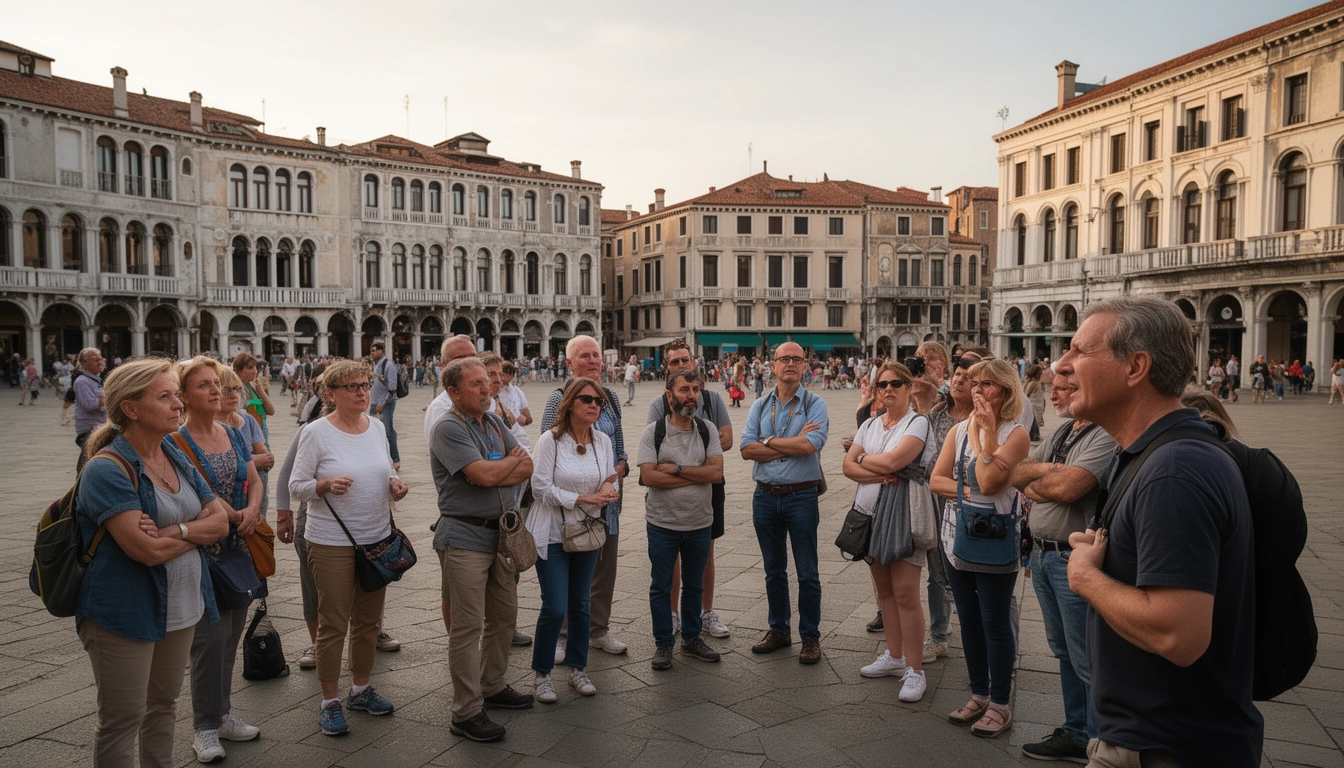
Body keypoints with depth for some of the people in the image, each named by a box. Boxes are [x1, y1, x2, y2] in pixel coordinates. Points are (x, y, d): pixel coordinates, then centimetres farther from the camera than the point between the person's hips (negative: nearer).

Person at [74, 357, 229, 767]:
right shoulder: (107, 470, -18)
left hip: (181, 608, 7)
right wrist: (199, 528, -9)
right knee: (122, 719, 6)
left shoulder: (177, 458, 6)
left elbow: (222, 521, 1)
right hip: (126, 614, -7)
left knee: (164, 704, 19)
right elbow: (148, 550, -26)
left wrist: (173, 530, -17)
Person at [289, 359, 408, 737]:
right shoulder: (316, 433, -10)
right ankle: (330, 702, 17)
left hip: (377, 537, 5)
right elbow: (296, 486, -8)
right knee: (334, 624, 2)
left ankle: (361, 688, 32)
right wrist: (326, 485, -26)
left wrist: (394, 484, -3)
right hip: (332, 543, -5)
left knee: (369, 619, 15)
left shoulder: (377, 428, 7)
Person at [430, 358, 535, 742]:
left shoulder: (495, 422, 11)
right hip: (465, 539, -8)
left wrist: (496, 473, -14)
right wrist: (512, 460, -4)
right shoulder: (449, 428, -13)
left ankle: (492, 686, 34)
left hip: (502, 533, 8)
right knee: (468, 626, -2)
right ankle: (466, 713, 7)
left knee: (504, 616, 17)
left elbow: (527, 468, 5)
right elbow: (485, 475, -23)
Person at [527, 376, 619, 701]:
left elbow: (611, 481, 12)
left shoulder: (603, 441, 4)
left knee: (580, 605, 12)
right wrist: (585, 498, -19)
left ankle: (577, 668, 28)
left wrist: (609, 488, -12)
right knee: (554, 608, -6)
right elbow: (542, 488, -15)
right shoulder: (550, 440, -12)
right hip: (552, 534, -5)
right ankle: (542, 674, 14)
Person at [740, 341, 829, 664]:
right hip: (765, 496, 4)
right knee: (773, 570, 15)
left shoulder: (815, 404, -3)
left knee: (807, 573, 3)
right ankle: (779, 631, 29)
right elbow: (747, 450, -7)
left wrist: (768, 441, -11)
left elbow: (810, 445, -21)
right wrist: (793, 444, -14)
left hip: (801, 496, -4)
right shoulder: (760, 406, 7)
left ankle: (810, 637, 16)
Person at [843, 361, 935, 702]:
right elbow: (848, 466, 3)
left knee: (905, 593, -8)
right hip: (870, 513, 6)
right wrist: (878, 473, -14)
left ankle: (914, 671, 0)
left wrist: (864, 460, -2)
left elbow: (893, 459, -20)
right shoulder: (869, 425, 13)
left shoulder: (918, 423, -6)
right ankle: (894, 657, 24)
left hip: (903, 516, -6)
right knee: (884, 589, 12)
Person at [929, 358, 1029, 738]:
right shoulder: (958, 431, 8)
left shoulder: (1016, 434, -9)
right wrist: (969, 490, -15)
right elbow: (936, 480, 2)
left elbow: (988, 481, -20)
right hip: (957, 537, 6)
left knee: (995, 624, 3)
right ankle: (979, 695, 29)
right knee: (969, 620, 15)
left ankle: (1000, 705, 17)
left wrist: (988, 430, -16)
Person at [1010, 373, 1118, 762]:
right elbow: (1016, 472, 9)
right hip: (1043, 555, 9)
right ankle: (1076, 733, 33)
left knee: (1088, 662, 1)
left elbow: (1067, 487, -27)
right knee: (1064, 653, 19)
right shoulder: (1063, 431, 12)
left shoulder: (1107, 435, -17)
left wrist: (1033, 484, -7)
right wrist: (1046, 470, -11)